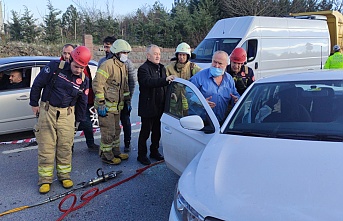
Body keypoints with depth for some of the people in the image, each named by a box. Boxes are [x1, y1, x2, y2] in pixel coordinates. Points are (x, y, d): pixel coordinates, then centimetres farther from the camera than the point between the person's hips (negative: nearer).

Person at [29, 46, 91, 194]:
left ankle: (64, 175, 21)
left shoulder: (83, 80, -1)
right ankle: (45, 178, 11)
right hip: (47, 111, -2)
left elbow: (82, 102, 10)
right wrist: (34, 104, 4)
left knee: (65, 146, 5)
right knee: (46, 146, 1)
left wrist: (78, 120, 14)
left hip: (67, 114, 2)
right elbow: (37, 84, 0)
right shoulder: (55, 67, -9)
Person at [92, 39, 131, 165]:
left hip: (117, 105, 9)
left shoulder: (123, 66, 13)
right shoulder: (108, 65, -16)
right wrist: (101, 103, -22)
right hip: (106, 106, -9)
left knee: (116, 130, 19)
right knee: (108, 132, -3)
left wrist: (127, 100, 20)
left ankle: (116, 152, 32)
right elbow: (97, 84, -21)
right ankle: (107, 156, 11)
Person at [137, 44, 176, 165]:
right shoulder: (143, 69, -12)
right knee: (145, 131, 1)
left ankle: (154, 151, 31)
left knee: (157, 131, 16)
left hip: (159, 106, 7)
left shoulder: (162, 68, 14)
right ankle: (142, 155, 13)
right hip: (148, 107, -7)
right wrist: (165, 80, -43)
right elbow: (149, 82, -31)